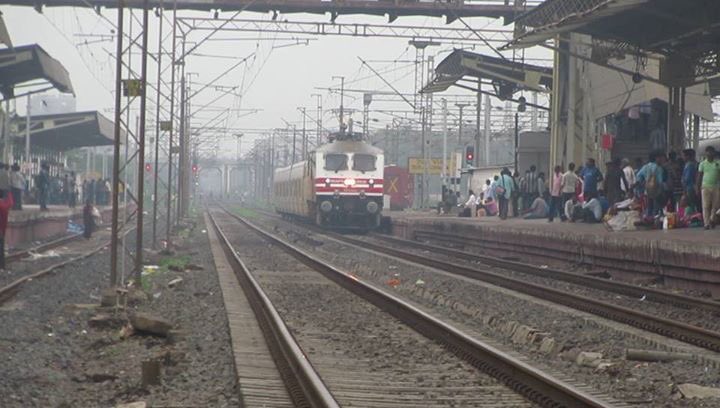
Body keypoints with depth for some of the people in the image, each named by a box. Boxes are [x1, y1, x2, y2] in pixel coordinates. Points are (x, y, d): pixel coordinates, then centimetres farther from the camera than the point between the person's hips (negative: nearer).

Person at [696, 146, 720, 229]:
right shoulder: (702, 164, 5)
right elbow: (699, 176, 8)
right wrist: (697, 187, 4)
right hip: (705, 187, -1)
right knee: (706, 206, -8)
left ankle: (712, 220, 24)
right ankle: (707, 223, -9)